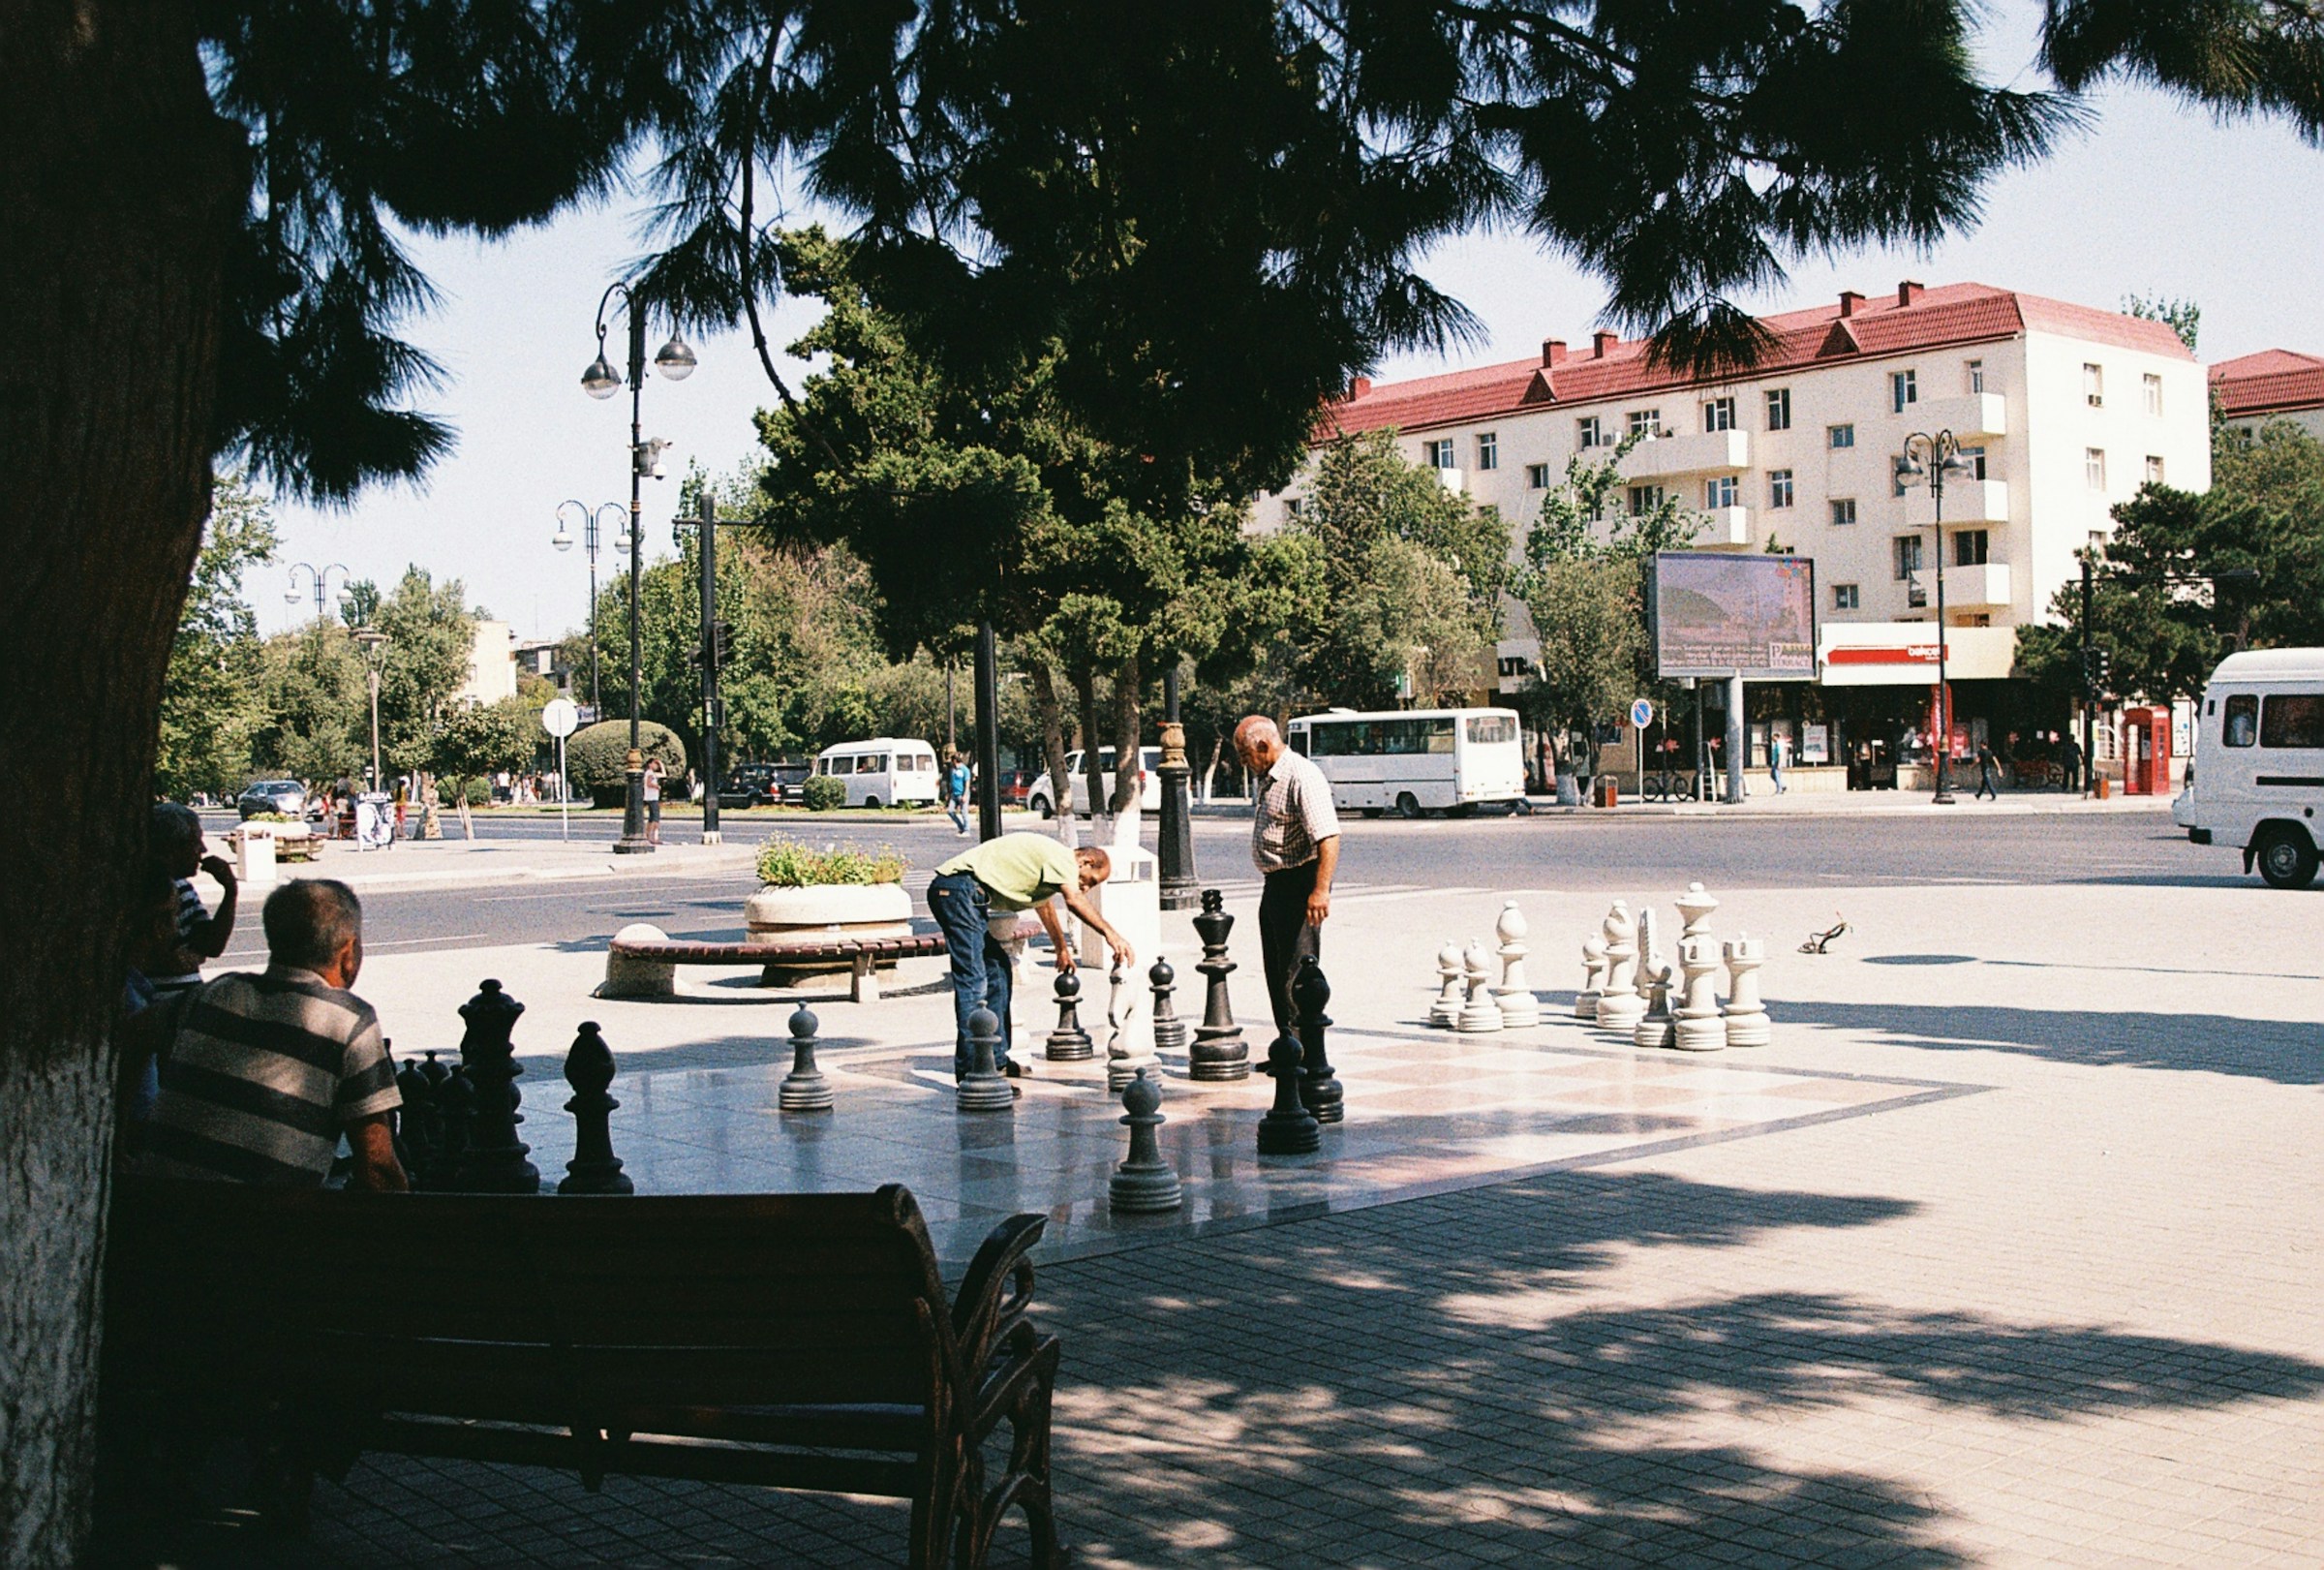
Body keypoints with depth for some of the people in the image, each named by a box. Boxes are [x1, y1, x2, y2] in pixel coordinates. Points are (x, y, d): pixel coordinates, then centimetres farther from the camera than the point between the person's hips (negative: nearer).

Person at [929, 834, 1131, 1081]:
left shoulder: (1050, 861, 27)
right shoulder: (1062, 857, -6)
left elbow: (1044, 904, 46)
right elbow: (1074, 900, -25)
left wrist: (1062, 949, 59)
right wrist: (1111, 934, -28)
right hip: (958, 887, -11)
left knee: (997, 969, 16)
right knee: (973, 979, -15)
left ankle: (996, 1061, 19)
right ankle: (970, 1069, -18)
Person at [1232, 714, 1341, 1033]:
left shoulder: (1302, 777, -17)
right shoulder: (1263, 778, 14)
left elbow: (1328, 837, -24)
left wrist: (1321, 890, -30)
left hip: (1300, 885, -10)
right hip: (1274, 884, 10)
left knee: (1297, 973, -9)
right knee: (1276, 972, 13)